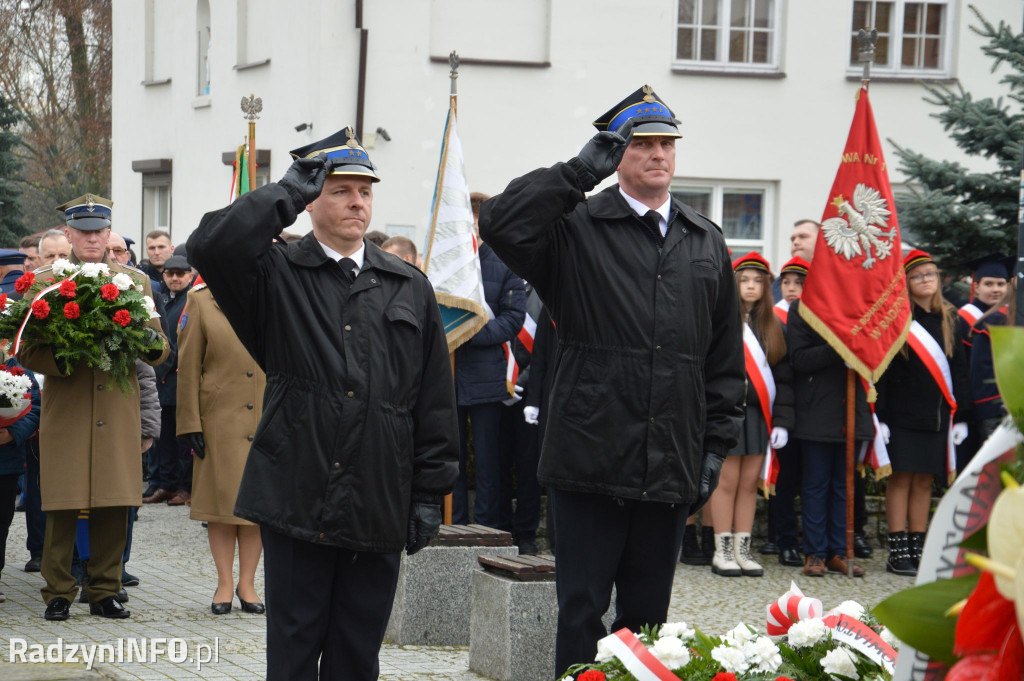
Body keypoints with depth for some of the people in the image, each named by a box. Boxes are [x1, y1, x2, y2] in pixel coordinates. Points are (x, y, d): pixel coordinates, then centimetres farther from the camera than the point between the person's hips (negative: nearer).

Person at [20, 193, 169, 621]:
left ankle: (105, 592, 13)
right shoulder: (44, 283, 5)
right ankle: (58, 593, 9)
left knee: (114, 509, 3)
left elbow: (159, 352, 11)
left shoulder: (135, 281, 13)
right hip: (64, 413, -2)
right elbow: (29, 353, 0)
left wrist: (152, 343, -14)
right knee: (62, 509, -2)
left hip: (119, 413, 2)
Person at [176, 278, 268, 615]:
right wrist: (191, 423, -6)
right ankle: (225, 584, 12)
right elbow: (188, 367, -1)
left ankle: (247, 584, 15)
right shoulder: (201, 301, 2)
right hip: (219, 421, -2)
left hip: (267, 420, 2)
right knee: (222, 498, 1)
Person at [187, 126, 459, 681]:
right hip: (296, 503, -3)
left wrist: (429, 494, 5)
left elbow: (435, 401, 10)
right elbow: (209, 248, -19)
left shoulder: (409, 288, 11)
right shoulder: (278, 276, 2)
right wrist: (289, 190, -10)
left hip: (378, 510, 3)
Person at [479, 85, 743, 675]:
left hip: (673, 466, 4)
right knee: (582, 609, 1)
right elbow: (500, 223, -18)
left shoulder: (707, 243, 14)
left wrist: (716, 445, 9)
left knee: (648, 614, 11)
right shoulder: (576, 228, 0)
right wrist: (581, 173, -14)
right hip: (592, 463, -4)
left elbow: (726, 357, 16)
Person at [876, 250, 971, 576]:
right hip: (902, 412, -4)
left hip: (937, 414, 4)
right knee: (901, 477, -2)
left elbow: (959, 368, 12)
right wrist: (879, 416, -11)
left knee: (924, 480, 8)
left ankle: (919, 549, 13)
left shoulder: (948, 319, 10)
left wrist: (961, 416, 7)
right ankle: (898, 552, 2)